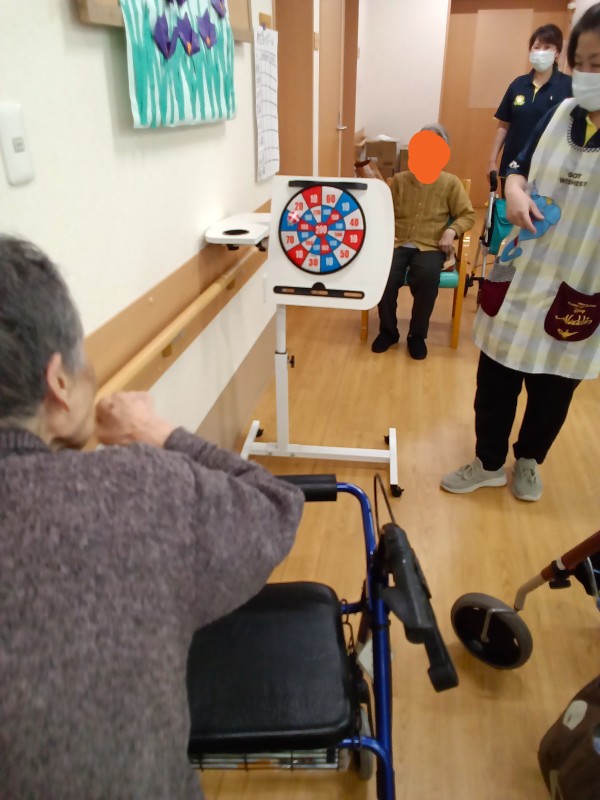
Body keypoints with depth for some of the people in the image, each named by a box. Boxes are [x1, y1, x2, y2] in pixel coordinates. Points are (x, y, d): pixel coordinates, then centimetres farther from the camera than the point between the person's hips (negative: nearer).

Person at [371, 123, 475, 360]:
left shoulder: (450, 183, 8)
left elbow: (468, 215, 8)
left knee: (427, 277, -35)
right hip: (398, 243, 2)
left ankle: (417, 335, -12)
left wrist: (451, 230, -11)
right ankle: (388, 330, -5)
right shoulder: (399, 180, 13)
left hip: (430, 245, -1)